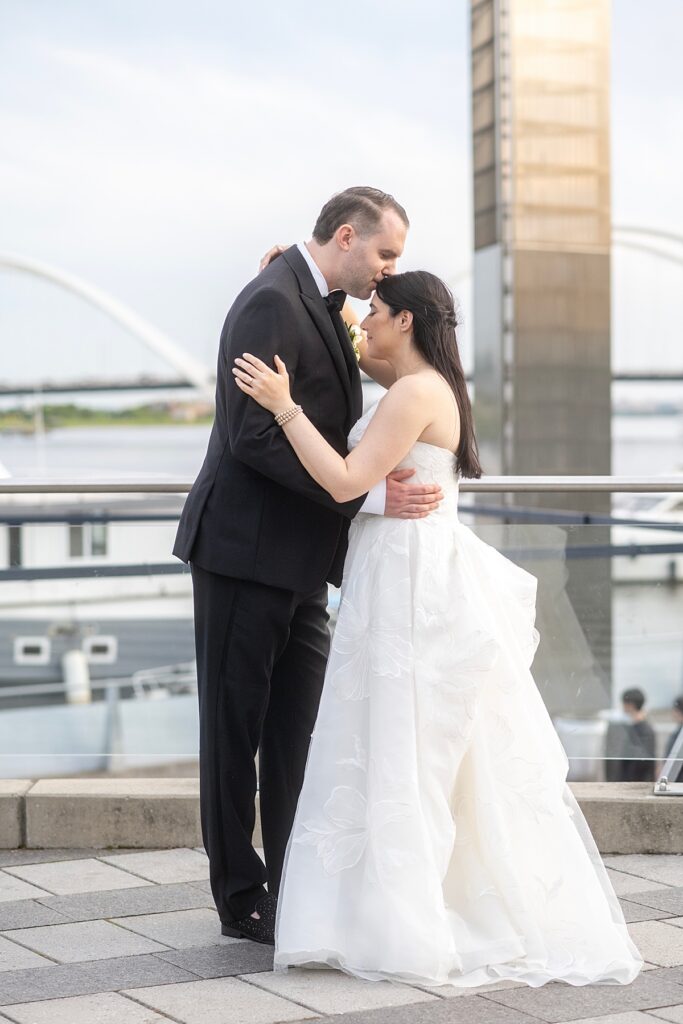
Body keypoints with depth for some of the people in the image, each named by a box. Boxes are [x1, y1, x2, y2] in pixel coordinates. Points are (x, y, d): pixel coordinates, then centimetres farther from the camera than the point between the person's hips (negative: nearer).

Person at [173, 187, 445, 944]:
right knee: (235, 731, 2)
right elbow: (253, 437, -24)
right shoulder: (272, 302, -16)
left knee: (299, 730, 11)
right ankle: (241, 900, 11)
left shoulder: (318, 306, 15)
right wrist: (367, 497, -24)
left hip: (297, 558, 9)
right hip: (245, 550, -9)